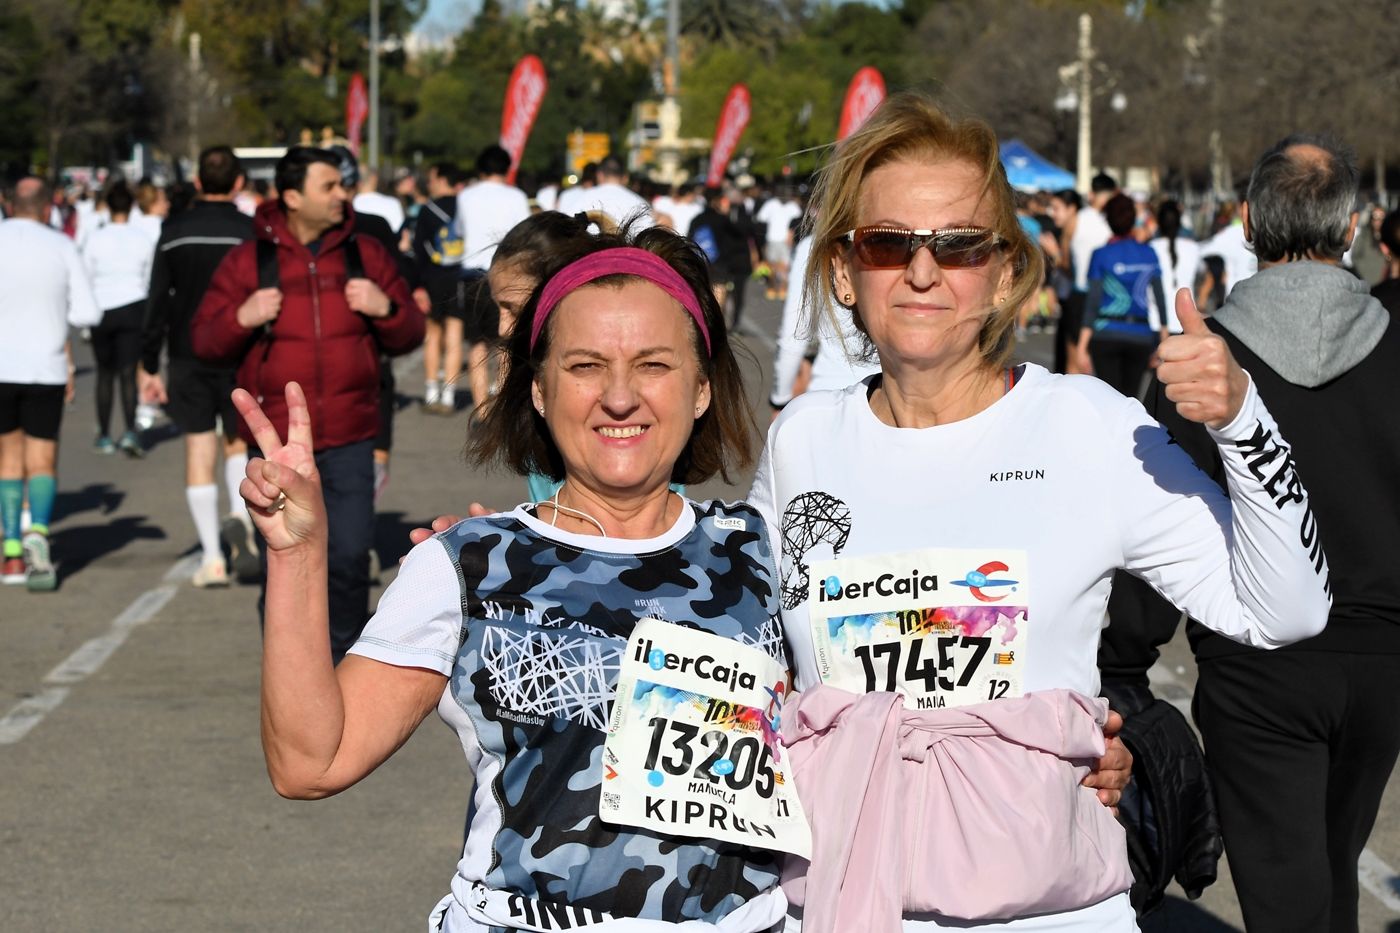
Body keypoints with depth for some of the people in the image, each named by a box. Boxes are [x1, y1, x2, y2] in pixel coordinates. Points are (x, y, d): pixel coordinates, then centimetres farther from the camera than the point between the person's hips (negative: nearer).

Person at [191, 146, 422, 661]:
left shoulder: (366, 254, 7)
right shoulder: (248, 260, 2)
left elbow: (409, 334, 11)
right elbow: (205, 341, 3)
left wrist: (386, 307, -10)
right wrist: (241, 318, -16)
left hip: (348, 441, 1)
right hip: (277, 442, -1)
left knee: (350, 555, -1)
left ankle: (344, 661, 17)